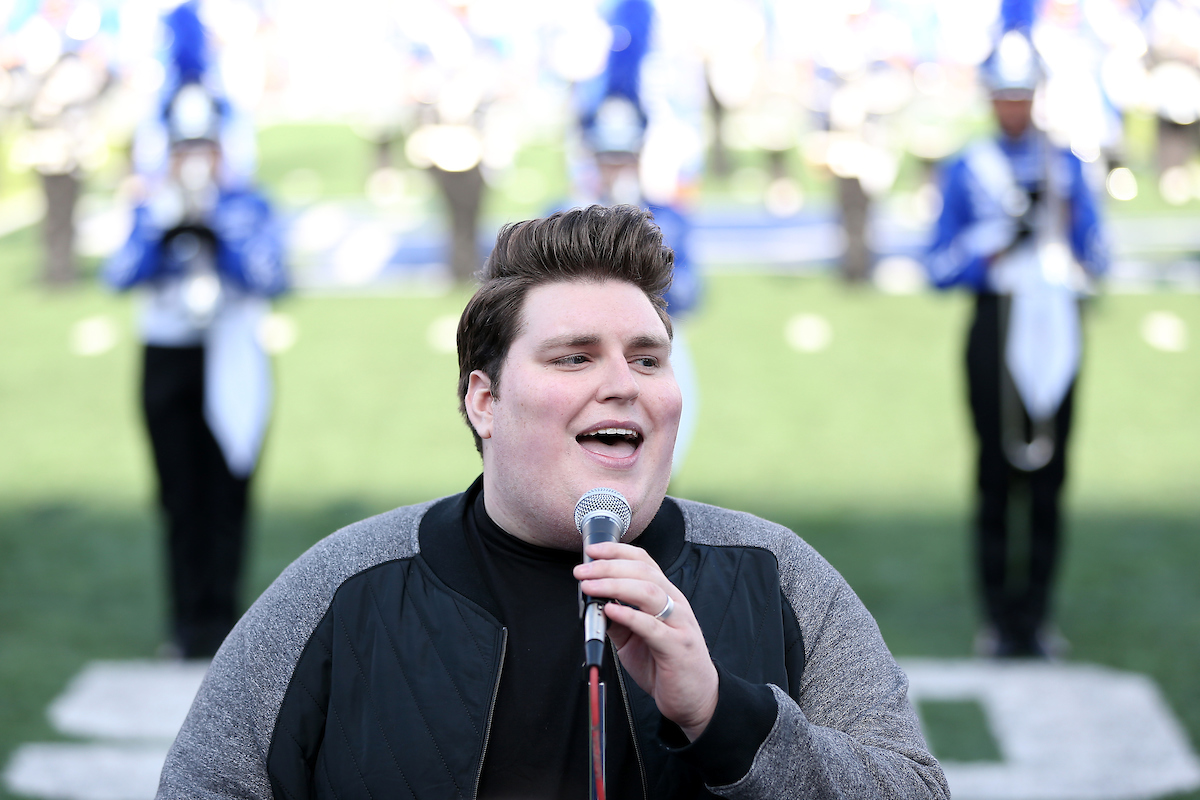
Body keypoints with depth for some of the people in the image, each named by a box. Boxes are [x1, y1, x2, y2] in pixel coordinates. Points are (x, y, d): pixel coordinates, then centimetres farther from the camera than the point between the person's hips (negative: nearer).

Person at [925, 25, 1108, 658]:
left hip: (1054, 328, 2)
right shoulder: (966, 171, 5)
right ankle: (1000, 618, 6)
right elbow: (939, 271, 0)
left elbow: (1097, 261, 7)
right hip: (996, 328, -2)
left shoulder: (1066, 167, 11)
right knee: (996, 476, -2)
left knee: (1048, 476, 3)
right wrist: (1001, 233, -11)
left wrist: (1064, 214, -10)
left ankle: (1035, 615, 12)